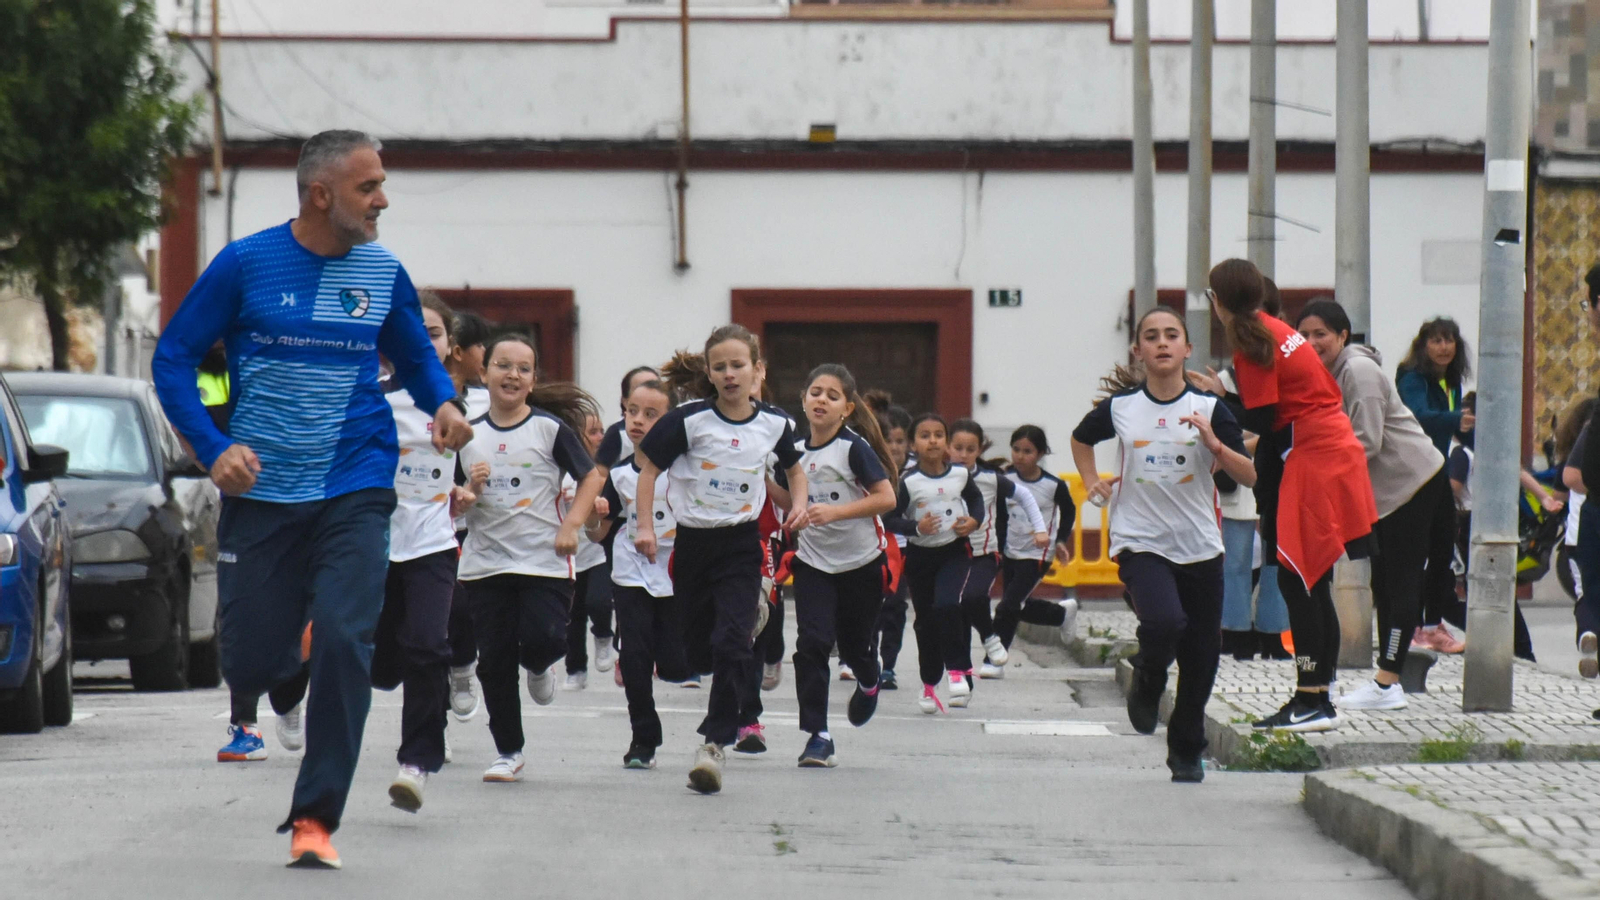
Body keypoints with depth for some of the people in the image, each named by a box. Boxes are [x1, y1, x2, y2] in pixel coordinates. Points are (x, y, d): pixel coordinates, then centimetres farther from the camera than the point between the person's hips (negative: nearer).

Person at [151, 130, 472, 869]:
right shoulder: (246, 265, -3)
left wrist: (444, 405, -3)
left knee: (344, 644, -15)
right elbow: (173, 358, 1)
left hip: (355, 489, 1)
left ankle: (315, 818, -6)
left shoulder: (384, 273, 5)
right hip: (260, 494, -1)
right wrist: (213, 448, -11)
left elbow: (416, 358, 20)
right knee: (250, 667, 0)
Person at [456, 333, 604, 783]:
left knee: (542, 641, -19)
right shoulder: (468, 435, 6)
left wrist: (571, 525, -10)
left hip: (544, 561, -3)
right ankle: (507, 752, 15)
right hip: (485, 561, 3)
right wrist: (471, 489, -10)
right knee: (494, 660, 2)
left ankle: (539, 666, 20)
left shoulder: (550, 428, -2)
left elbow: (591, 477, 2)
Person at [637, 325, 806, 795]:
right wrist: (646, 526, -7)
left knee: (730, 641, -16)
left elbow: (795, 469, 20)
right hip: (693, 543, 1)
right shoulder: (689, 421, -9)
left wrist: (799, 504, 3)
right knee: (696, 648, 9)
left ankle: (715, 742, -13)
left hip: (741, 545, -1)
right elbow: (649, 469, 0)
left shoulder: (773, 424, -1)